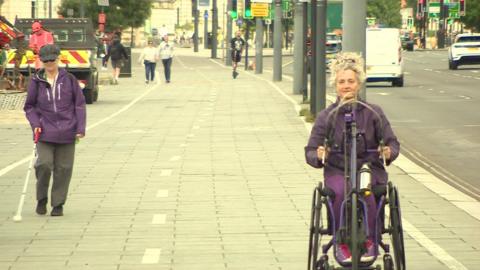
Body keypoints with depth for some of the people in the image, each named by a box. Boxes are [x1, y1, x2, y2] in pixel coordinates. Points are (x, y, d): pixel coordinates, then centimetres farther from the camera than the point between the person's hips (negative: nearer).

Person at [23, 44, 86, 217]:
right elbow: (29, 106, 11)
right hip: (45, 132, 0)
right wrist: (35, 123, -6)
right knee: (44, 164, -13)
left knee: (63, 168, 2)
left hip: (66, 131, 1)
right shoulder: (36, 81, 3)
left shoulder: (69, 79, 2)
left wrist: (80, 128, -2)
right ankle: (41, 199, 9)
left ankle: (58, 204, 14)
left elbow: (80, 104, 5)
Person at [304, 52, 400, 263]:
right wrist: (319, 156, -20)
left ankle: (369, 240, -15)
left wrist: (389, 152, -17)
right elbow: (310, 152, 4)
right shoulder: (326, 116, 4)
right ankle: (341, 242, -17)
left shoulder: (373, 113, 5)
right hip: (337, 170, 0)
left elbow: (392, 142, 6)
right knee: (340, 191, -34)